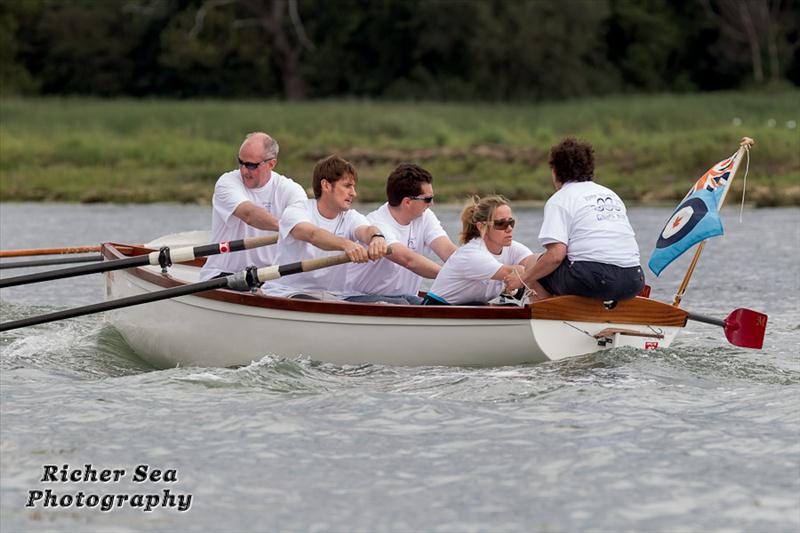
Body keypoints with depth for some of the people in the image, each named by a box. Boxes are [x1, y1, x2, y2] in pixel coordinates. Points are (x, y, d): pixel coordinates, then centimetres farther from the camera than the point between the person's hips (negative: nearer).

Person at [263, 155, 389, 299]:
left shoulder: (350, 217, 7)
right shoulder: (295, 211, -7)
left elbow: (366, 230, -16)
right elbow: (312, 234, -29)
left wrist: (377, 237, -43)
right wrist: (346, 244, -49)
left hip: (330, 296, 5)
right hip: (286, 292, -5)